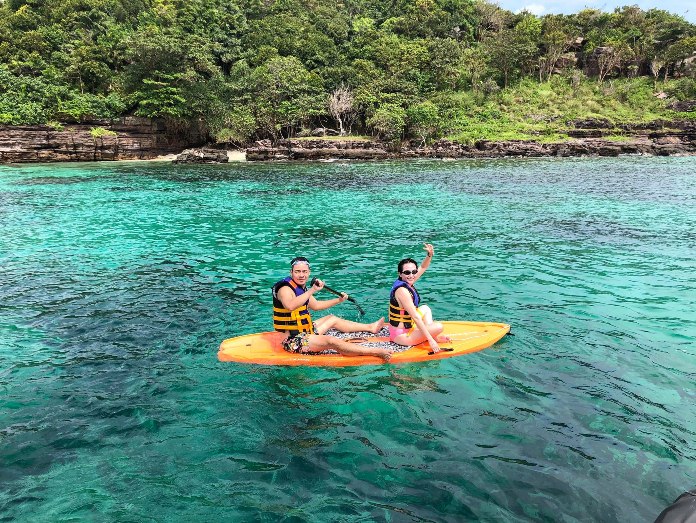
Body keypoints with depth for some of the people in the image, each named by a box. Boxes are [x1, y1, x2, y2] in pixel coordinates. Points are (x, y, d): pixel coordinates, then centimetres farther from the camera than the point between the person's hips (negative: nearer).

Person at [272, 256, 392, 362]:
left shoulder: (301, 288, 10)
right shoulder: (285, 289, -19)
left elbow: (315, 305, 26)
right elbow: (290, 306, -43)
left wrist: (338, 300, 25)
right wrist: (312, 290, -47)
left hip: (304, 331, 10)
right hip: (293, 340, -10)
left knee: (332, 319, 22)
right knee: (331, 341, -25)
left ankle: (370, 327, 38)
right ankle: (377, 352, -29)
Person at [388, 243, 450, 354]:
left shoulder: (407, 283, 1)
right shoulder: (402, 290, -26)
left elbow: (423, 267, 16)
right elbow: (416, 318, -27)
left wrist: (430, 255, -4)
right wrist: (430, 340, -26)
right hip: (401, 335, -10)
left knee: (425, 309, 28)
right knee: (439, 327, -20)